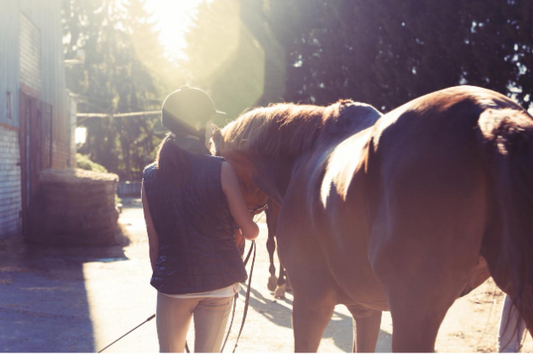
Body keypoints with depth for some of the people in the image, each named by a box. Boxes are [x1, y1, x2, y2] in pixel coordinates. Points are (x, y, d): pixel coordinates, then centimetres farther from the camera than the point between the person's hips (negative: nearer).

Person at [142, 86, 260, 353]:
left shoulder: (151, 177, -2)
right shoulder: (221, 170, -11)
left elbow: (154, 242, 2)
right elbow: (250, 231, -6)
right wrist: (245, 228, 18)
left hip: (172, 283, 2)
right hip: (218, 282, -2)